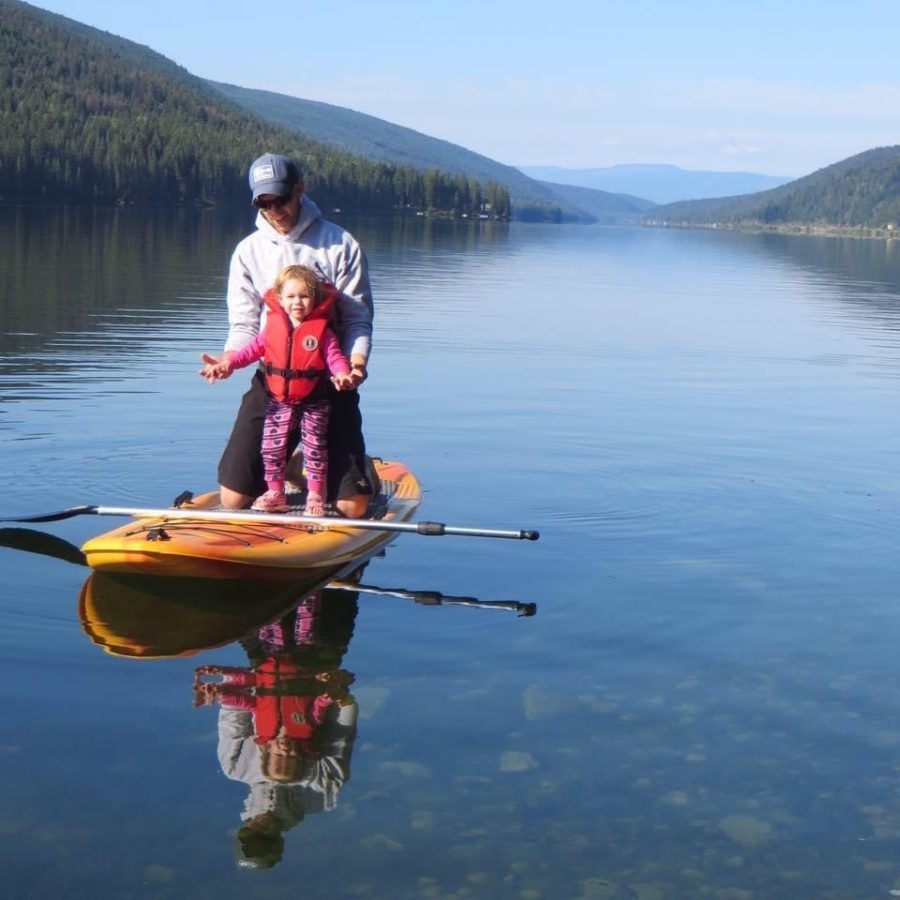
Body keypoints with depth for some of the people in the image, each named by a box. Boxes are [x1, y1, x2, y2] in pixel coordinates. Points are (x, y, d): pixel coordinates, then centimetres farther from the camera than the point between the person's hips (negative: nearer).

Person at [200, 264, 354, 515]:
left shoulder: (321, 329, -9)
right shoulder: (273, 326, -1)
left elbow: (334, 356, -13)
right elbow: (253, 349, 1)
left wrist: (342, 374, -34)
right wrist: (227, 364, -11)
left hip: (314, 402, -3)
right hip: (279, 401, 3)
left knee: (315, 447, 2)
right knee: (271, 446, 4)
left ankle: (315, 496, 12)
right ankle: (275, 493, 17)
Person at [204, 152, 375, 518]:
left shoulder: (340, 244, -3)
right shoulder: (248, 251, 5)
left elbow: (357, 318, -4)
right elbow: (244, 324, 3)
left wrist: (356, 359, -25)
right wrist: (228, 358, -19)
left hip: (329, 381, -2)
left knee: (353, 507, -6)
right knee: (235, 498, -5)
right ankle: (288, 466, 28)